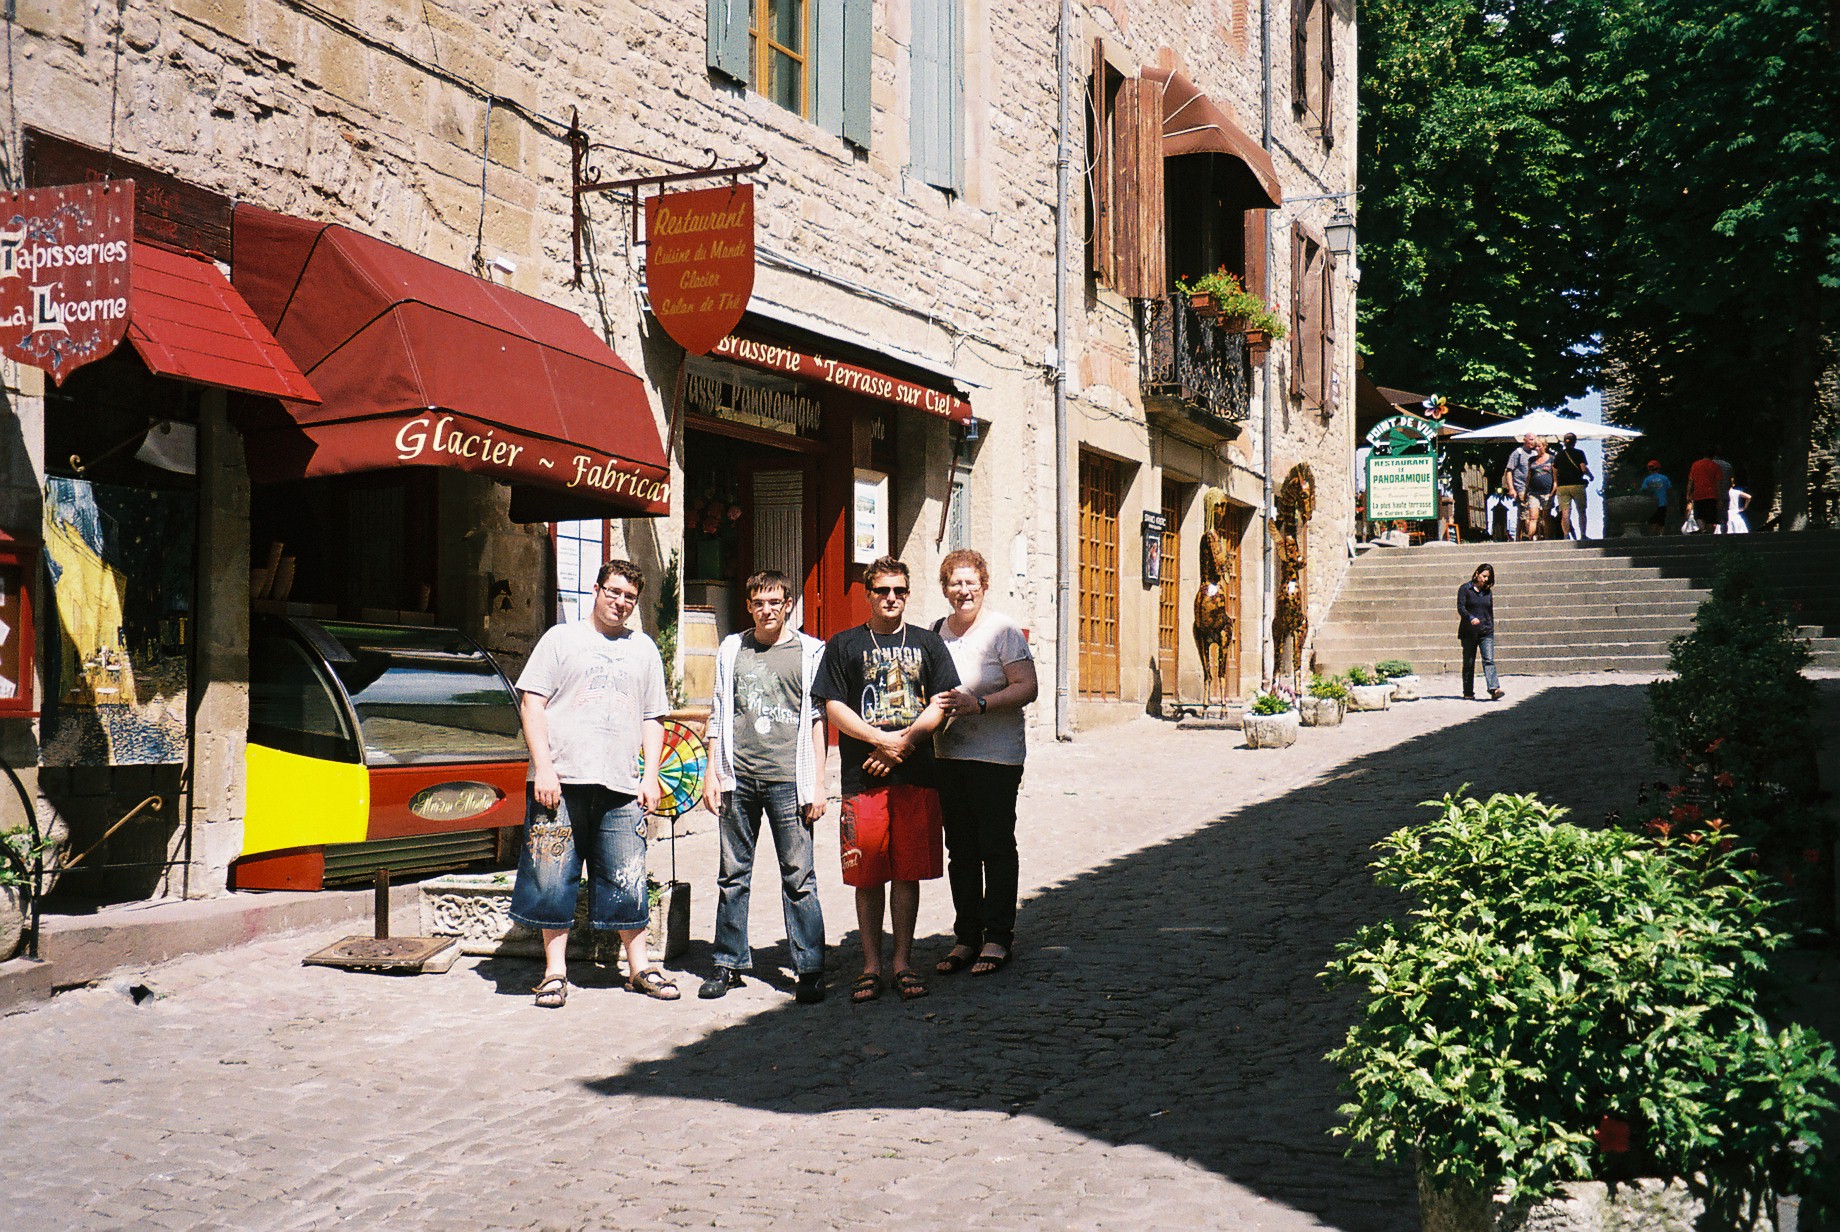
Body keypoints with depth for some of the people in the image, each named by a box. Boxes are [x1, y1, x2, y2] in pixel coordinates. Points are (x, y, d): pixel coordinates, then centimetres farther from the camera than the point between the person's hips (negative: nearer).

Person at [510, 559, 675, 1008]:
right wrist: (544, 768, -8)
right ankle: (555, 971, 9)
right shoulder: (561, 639, 8)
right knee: (553, 878, -1)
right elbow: (531, 703, 1)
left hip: (621, 786, 3)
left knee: (628, 881, 4)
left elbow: (653, 718, 20)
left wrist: (650, 775, 8)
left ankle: (638, 967, 15)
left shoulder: (643, 649, 19)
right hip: (562, 782, -2)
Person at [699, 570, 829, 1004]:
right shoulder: (731, 649, 14)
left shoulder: (810, 652, 6)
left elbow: (817, 721, 4)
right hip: (737, 777, 3)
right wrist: (712, 773, 9)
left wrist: (817, 785, -1)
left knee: (799, 876, -4)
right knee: (733, 874, 7)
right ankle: (729, 964, 17)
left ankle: (810, 969, 1)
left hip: (787, 778, -3)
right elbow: (718, 716, 17)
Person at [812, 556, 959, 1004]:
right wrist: (882, 740, -10)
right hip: (863, 777, -1)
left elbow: (941, 704, 5)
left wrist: (904, 741, -9)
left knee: (909, 873, 3)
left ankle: (903, 962, 13)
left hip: (916, 776, 1)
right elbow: (834, 707, 1)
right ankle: (871, 965, 12)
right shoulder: (843, 645, 8)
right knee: (867, 875, 2)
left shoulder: (927, 644, 12)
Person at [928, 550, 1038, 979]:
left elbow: (1026, 687, -12)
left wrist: (979, 704, -23)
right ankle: (966, 938, 17)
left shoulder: (1002, 630, -5)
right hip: (948, 756, 6)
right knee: (960, 851, 9)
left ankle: (998, 939, 7)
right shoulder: (937, 633, 12)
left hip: (996, 755, -6)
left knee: (996, 847, -1)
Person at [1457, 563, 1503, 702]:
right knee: (1469, 663, 4)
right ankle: (1468, 692, 13)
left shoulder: (1488, 592, 13)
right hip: (1469, 632, -2)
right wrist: (1471, 618, -28)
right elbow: (1460, 607, -10)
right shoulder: (1465, 589, 1)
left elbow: (1490, 612, 20)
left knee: (1489, 660, -12)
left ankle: (1494, 690, -24)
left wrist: (1491, 630, 18)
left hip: (1486, 632, 3)